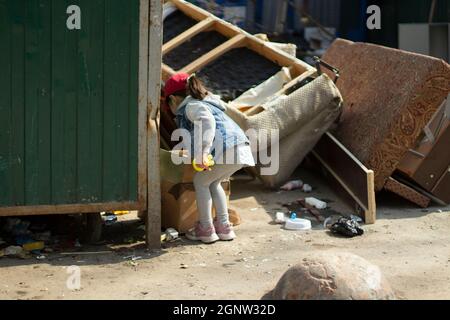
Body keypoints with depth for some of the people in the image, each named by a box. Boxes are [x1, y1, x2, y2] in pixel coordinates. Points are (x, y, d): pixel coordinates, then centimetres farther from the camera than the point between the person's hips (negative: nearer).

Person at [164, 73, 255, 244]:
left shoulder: (191, 106, 2)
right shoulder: (205, 102, 32)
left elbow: (208, 121, -18)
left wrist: (203, 152, -26)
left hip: (227, 150, -9)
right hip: (242, 150, 9)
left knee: (200, 181, 9)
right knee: (213, 183, 25)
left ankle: (206, 229, 12)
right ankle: (223, 227, 25)